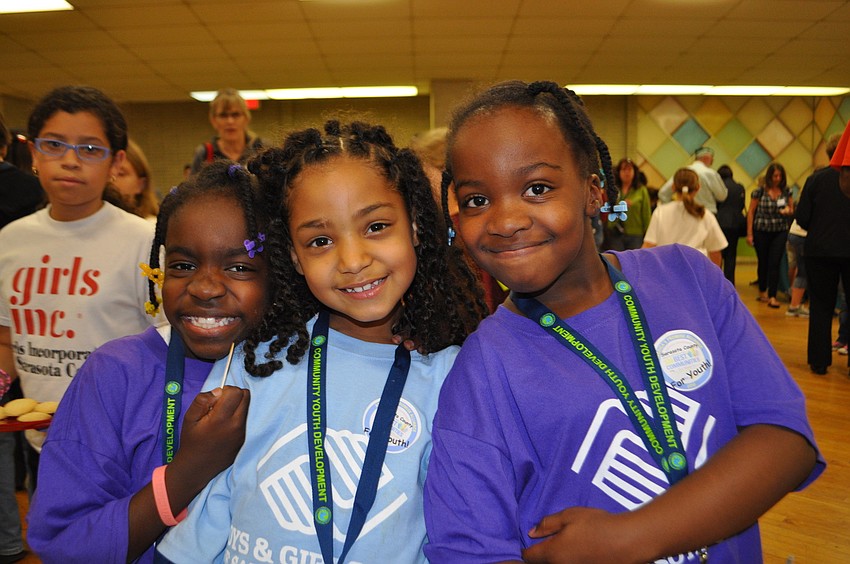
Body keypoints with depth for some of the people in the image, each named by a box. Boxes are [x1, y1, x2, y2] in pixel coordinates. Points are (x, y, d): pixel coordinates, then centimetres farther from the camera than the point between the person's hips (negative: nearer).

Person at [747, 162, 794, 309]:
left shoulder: (786, 191, 3)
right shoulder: (759, 191, -4)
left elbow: (792, 210, 12)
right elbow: (751, 212, -1)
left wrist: (788, 211, -13)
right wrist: (749, 233, -5)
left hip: (780, 232, 1)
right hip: (761, 231, -1)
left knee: (775, 263, -7)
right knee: (763, 262, 11)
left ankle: (772, 296, -6)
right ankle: (762, 291, 31)